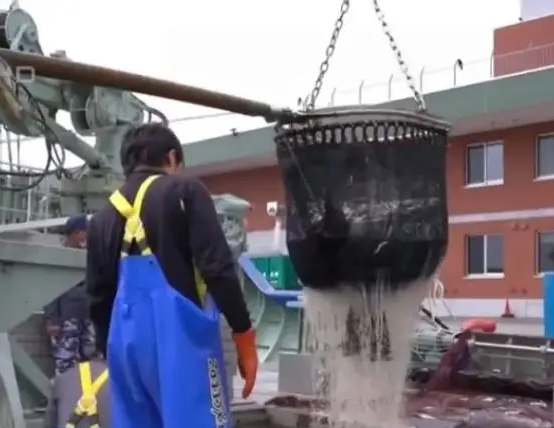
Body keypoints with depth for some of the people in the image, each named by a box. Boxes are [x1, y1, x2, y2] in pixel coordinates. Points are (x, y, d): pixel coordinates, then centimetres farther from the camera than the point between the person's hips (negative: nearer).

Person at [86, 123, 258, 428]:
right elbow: (218, 269, -8)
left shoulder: (104, 217, 17)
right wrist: (244, 336, -4)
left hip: (126, 340, 6)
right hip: (181, 335, -6)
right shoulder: (184, 191, 1)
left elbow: (98, 298, 18)